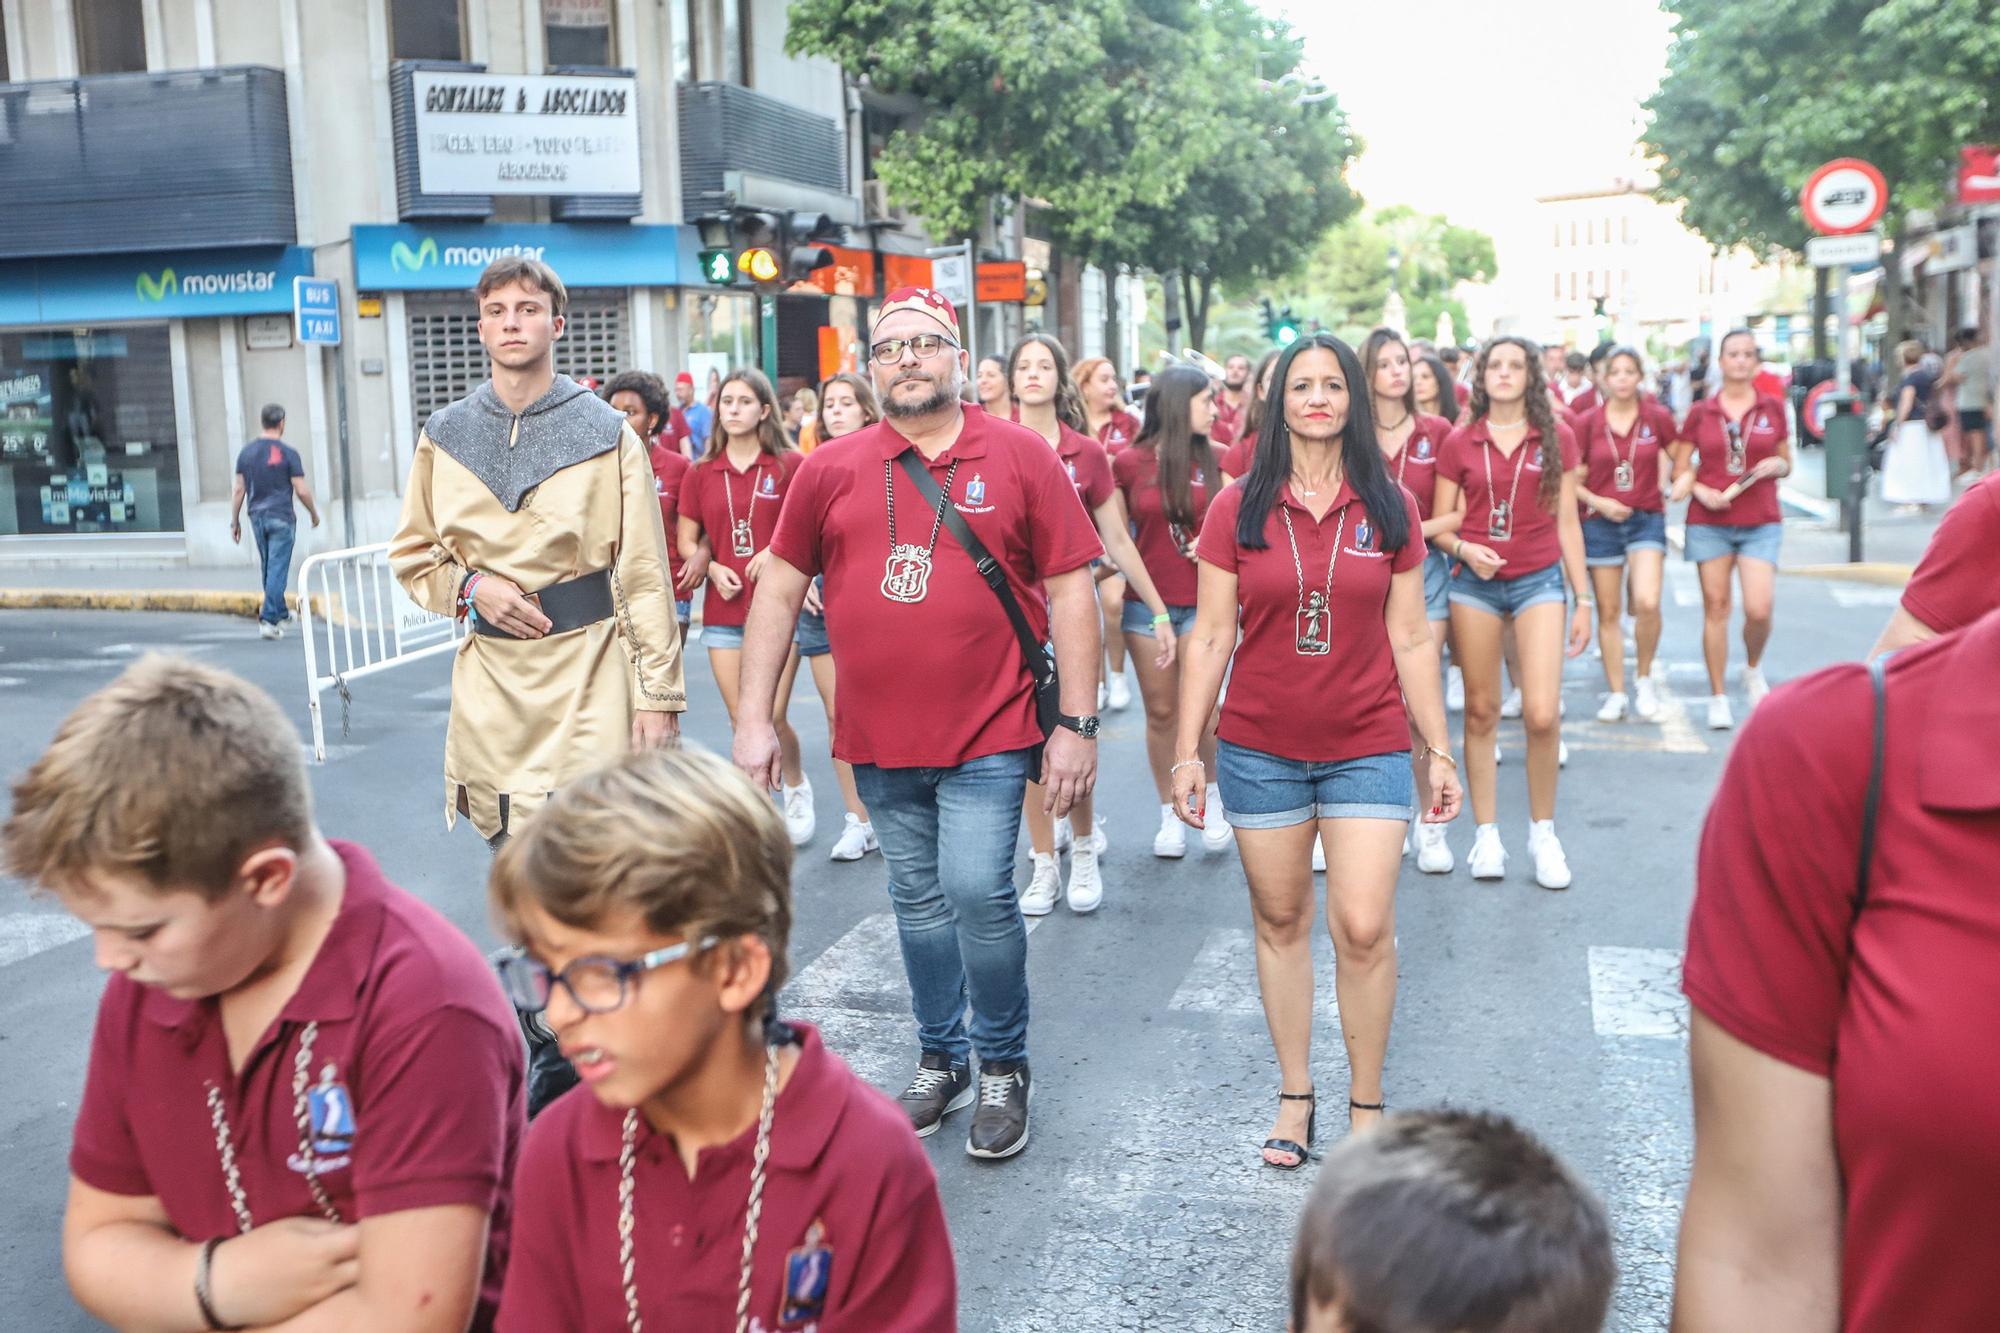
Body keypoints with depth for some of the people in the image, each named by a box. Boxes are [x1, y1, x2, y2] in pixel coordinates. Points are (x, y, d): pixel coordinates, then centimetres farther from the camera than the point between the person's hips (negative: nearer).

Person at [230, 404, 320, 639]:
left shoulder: (246, 452, 5)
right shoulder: (288, 453, -9)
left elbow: (238, 489, 5)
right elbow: (301, 491, -10)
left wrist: (234, 521, 10)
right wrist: (314, 513, 6)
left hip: (257, 517, 5)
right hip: (281, 518, -5)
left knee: (269, 568, 18)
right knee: (278, 570, -4)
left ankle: (280, 613, 29)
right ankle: (268, 620, -9)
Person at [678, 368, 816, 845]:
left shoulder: (790, 465, -1)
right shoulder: (702, 473, 8)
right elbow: (685, 540, 12)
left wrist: (779, 550, -15)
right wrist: (713, 568, -7)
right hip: (723, 610, 3)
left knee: (772, 718, -7)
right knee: (741, 723, 3)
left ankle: (797, 786, 23)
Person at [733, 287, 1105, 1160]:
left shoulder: (1021, 458, -2)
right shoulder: (831, 470, 3)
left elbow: (1071, 591, -2)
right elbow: (779, 591, 8)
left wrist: (1078, 724, -6)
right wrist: (754, 719, 3)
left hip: (989, 735, -3)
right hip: (879, 737, 3)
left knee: (978, 892, -9)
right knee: (918, 902, 15)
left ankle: (1003, 1067, 16)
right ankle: (941, 1060, 34)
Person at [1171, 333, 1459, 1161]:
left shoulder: (1389, 507, 2)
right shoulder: (1237, 509, -1)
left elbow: (1411, 640, 5)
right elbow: (1209, 638, 1)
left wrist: (1439, 750, 4)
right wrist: (1188, 750, -1)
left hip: (1367, 748, 0)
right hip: (1260, 749, 1)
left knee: (1364, 930, -5)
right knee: (1280, 921, 11)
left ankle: (1367, 1104, 15)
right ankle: (1295, 1094, 26)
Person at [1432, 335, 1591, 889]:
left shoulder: (1556, 439, 5)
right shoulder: (1459, 443, 4)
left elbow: (1566, 521, 7)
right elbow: (1439, 523, 8)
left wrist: (1584, 599, 6)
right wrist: (1465, 549, -14)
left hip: (1538, 580, 0)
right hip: (1475, 584, 1)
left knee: (1542, 715, -10)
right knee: (1481, 712, 5)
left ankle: (1543, 832, 10)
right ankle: (1486, 834, 17)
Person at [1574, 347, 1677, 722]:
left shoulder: (1657, 417, 0)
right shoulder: (1588, 422, -1)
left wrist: (1669, 492, -1)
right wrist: (1597, 501, -9)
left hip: (1647, 519, -1)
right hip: (1601, 522, 1)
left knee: (1647, 603, -18)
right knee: (1609, 612, 4)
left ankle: (1644, 676, 7)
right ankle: (1616, 694, 15)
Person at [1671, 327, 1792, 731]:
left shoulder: (1773, 409, 6)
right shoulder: (1700, 412, 3)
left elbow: (1786, 464, 14)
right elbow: (1680, 469, 6)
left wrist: (1777, 465, -8)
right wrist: (1700, 491, -13)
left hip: (1761, 523, 0)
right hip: (1709, 523, 0)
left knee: (1760, 610, -11)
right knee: (1716, 608, 2)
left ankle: (1753, 668, 20)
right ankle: (1717, 697, 11)